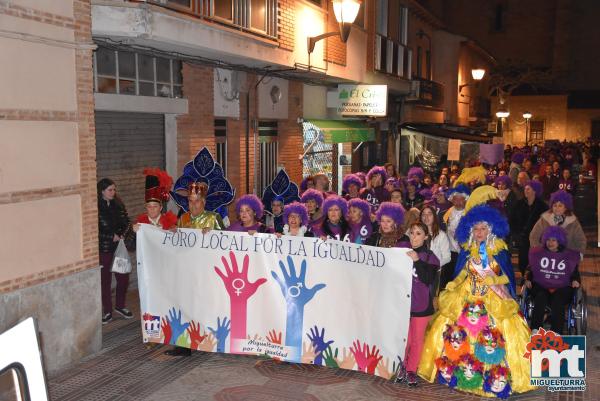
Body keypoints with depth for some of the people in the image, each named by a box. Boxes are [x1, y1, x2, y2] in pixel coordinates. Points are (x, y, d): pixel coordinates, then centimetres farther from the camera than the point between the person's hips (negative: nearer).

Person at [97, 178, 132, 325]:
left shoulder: (118, 205, 4)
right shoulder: (96, 208, -11)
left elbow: (126, 222, 9)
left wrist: (121, 235, -8)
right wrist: (112, 237, -13)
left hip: (119, 246, 4)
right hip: (104, 249, -4)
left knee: (123, 278, 7)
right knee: (105, 280, 6)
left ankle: (120, 306, 28)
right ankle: (107, 311, 19)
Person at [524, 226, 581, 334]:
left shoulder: (570, 255, 13)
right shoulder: (537, 253, 14)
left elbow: (575, 273, 20)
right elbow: (530, 269, 18)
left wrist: (576, 280, -2)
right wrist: (528, 279, -1)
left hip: (562, 288, 0)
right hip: (540, 286, 1)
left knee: (557, 301, -34)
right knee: (540, 297, -34)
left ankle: (556, 334, -40)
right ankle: (535, 331, -39)